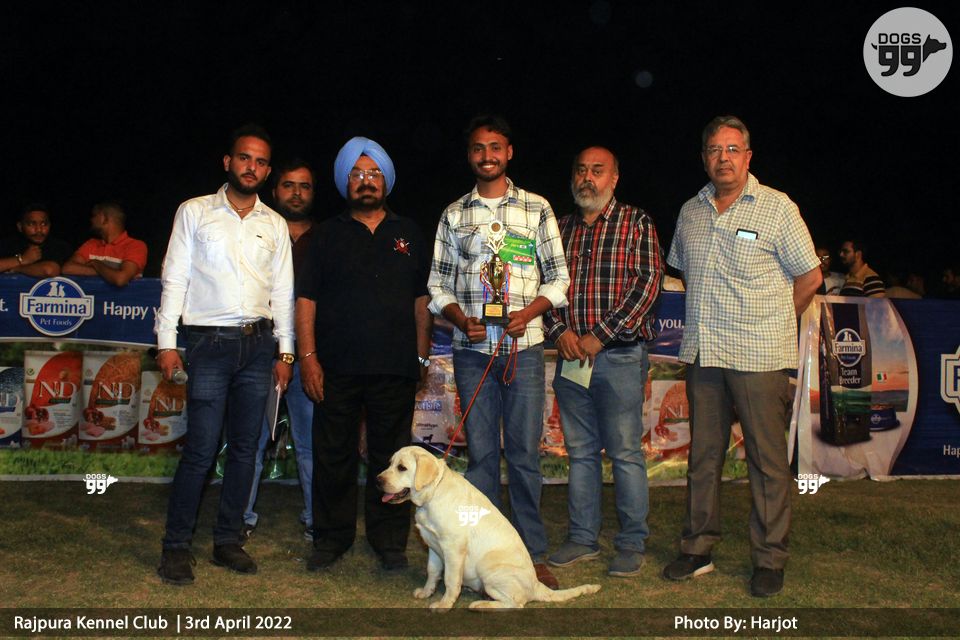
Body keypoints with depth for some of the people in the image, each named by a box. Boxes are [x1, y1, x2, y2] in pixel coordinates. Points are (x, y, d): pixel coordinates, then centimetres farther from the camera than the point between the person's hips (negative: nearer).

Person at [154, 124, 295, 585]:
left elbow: (283, 291, 14)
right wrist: (166, 342, -4)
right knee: (201, 449, -7)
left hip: (259, 345, 4)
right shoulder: (195, 212, 6)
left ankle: (227, 539, 18)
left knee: (244, 448, 6)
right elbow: (174, 279, 3)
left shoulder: (274, 225, 14)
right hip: (210, 343, -3)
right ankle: (176, 545, 6)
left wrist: (285, 352, 9)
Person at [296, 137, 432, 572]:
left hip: (395, 371, 1)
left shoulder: (409, 234, 13)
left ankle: (390, 541, 16)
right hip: (337, 369, 0)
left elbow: (422, 300, 13)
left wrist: (422, 357, 7)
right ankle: (332, 538, 19)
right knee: (333, 456, 5)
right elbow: (306, 298, 4)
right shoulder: (328, 234, 9)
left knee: (391, 458, 5)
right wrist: (308, 357, -5)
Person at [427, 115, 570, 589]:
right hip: (472, 349, 2)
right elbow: (438, 281, 11)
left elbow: (559, 275, 6)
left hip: (523, 346, -1)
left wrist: (529, 311, -11)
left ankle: (533, 554, 12)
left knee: (524, 453, 1)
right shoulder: (454, 214, 11)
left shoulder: (536, 208, 6)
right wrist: (461, 319, -7)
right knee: (480, 452, 6)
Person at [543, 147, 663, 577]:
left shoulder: (637, 223, 2)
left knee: (626, 452, -1)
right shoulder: (560, 229, 15)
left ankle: (632, 543, 11)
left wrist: (599, 335, -13)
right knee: (580, 451, 10)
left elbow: (648, 282, -8)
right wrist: (560, 331, -6)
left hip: (619, 355, -4)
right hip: (570, 355, 4)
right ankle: (582, 538, 20)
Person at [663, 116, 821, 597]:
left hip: (759, 357, -4)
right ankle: (697, 549, 22)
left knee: (768, 459, 1)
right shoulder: (691, 211, 12)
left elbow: (809, 277, 2)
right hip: (702, 354, 5)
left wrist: (769, 324, 6)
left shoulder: (778, 207, -2)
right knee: (703, 455, 11)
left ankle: (769, 559, 12)